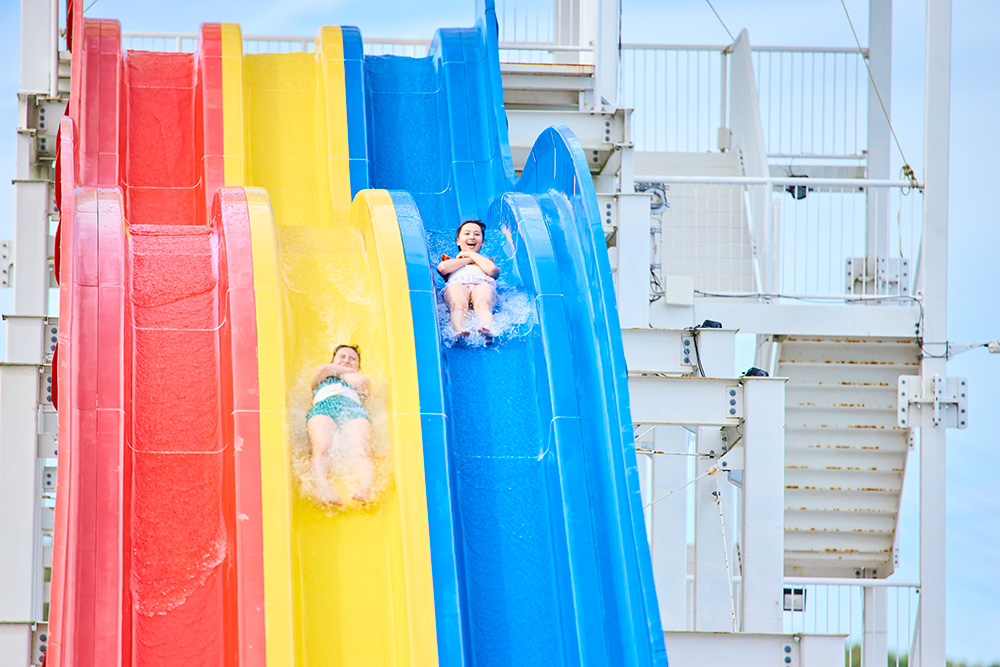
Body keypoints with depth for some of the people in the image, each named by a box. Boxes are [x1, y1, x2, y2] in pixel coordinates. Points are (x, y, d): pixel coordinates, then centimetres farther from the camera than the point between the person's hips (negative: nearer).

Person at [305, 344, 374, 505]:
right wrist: (348, 371, 34)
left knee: (361, 452, -35)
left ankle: (366, 488, -64)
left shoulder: (363, 380, 43)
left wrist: (337, 373, 34)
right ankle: (323, 487, -64)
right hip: (323, 408, 0)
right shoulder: (321, 379, 44)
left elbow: (359, 382, 18)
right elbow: (322, 370, 21)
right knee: (322, 449, -37)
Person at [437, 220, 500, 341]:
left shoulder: (487, 262, 42)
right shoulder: (450, 261, 42)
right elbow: (442, 268, 14)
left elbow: (492, 271, 13)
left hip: (482, 285, 0)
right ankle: (459, 330, -72)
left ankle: (487, 329, -74)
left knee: (482, 304, -41)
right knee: (459, 305, -41)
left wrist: (472, 254, 24)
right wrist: (470, 259, 21)